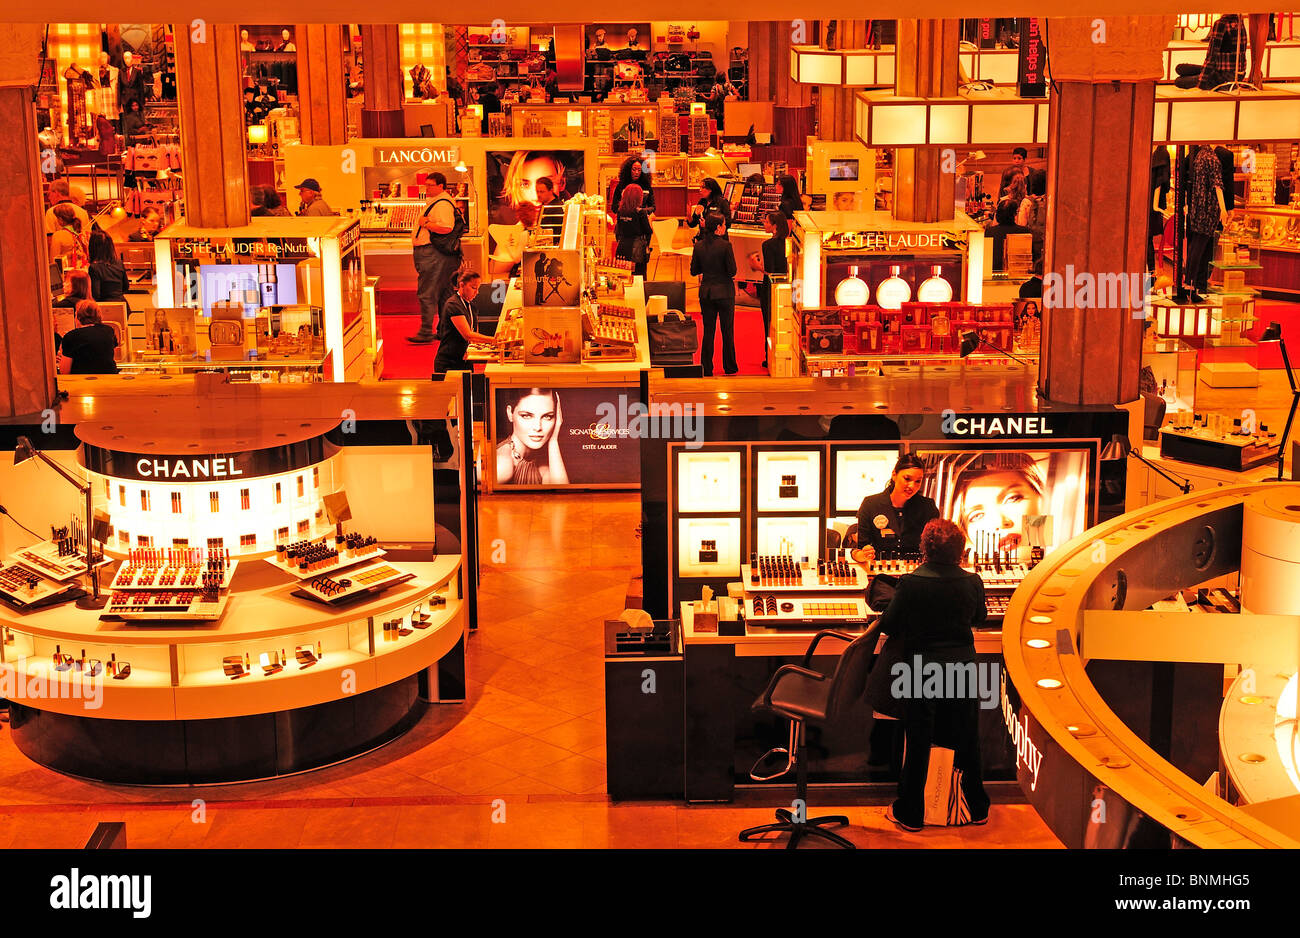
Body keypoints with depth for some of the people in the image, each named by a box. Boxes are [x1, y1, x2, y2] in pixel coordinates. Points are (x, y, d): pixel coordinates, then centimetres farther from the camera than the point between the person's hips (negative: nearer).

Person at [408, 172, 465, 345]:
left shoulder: (443, 204, -15)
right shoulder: (434, 201, 20)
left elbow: (446, 228, -28)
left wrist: (425, 223, -18)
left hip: (432, 254, -11)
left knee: (426, 294, -10)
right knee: (442, 294, 14)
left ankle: (426, 333, -10)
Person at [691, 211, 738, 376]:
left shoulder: (699, 246, -2)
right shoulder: (725, 245, -14)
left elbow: (694, 271, 4)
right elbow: (732, 271, -14)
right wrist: (726, 273, 7)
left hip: (706, 292, 4)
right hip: (724, 292, -4)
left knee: (708, 331, 9)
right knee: (727, 331, 8)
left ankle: (707, 368, 9)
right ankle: (730, 367, 15)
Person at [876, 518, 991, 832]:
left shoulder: (910, 582, -15)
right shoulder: (972, 582, -6)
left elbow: (889, 625, -9)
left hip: (921, 669, -2)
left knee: (918, 743, 8)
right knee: (967, 741, 16)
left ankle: (911, 813, 16)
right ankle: (978, 808, 28)